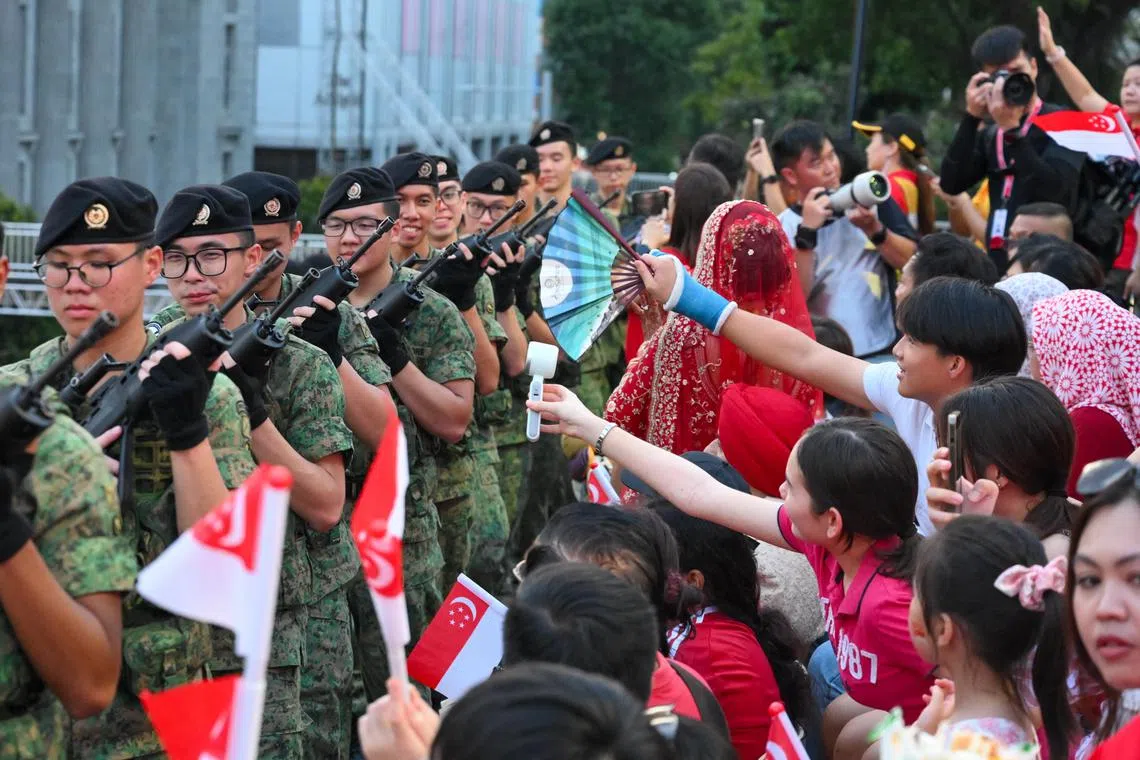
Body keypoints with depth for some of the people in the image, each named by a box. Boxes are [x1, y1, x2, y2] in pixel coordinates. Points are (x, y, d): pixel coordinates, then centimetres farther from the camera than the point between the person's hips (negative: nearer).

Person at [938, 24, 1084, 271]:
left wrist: (1011, 128, -18)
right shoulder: (989, 135, 15)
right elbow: (951, 184, 1)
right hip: (998, 260, 6)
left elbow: (1054, 189, -16)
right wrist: (972, 117, -5)